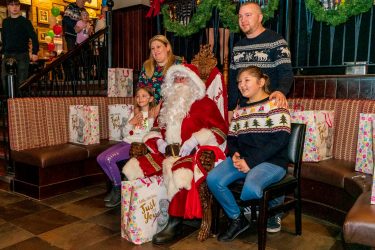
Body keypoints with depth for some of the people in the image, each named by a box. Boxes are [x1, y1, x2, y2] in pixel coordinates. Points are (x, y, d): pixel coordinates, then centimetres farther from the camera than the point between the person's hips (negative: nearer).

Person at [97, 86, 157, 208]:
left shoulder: (152, 114, 0)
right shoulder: (134, 113, 22)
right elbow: (126, 132, 19)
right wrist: (131, 122, 1)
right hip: (126, 142, 7)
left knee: (109, 159, -23)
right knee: (100, 158, -8)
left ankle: (118, 190, -4)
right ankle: (115, 185, 9)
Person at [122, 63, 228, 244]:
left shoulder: (204, 103, 1)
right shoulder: (168, 103, 20)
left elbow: (221, 129, -8)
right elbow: (158, 127, 26)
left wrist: (194, 141, -18)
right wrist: (159, 141, 3)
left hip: (190, 154, -6)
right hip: (166, 153, 6)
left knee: (180, 176, -38)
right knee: (131, 168, -10)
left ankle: (174, 224, -21)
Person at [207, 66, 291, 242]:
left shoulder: (275, 105, -4)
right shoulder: (240, 110, 17)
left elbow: (280, 139, -15)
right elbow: (231, 138, 16)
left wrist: (250, 161, -19)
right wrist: (235, 155, -8)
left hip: (272, 161, -6)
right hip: (243, 158, 6)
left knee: (250, 189, -34)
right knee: (213, 179, -19)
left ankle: (272, 213, 5)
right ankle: (237, 219, 3)